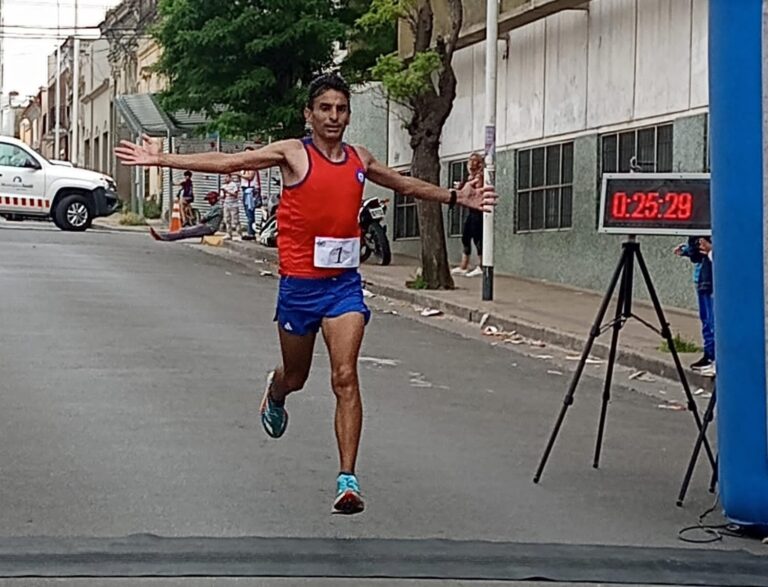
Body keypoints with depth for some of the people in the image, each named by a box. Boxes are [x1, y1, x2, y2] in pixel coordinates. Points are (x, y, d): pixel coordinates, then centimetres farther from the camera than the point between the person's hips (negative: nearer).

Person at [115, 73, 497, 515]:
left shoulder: (360, 159, 8)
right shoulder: (292, 153, -4)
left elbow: (405, 184, 25)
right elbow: (226, 162, -8)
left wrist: (455, 197, 25)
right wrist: (161, 159, -13)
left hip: (345, 283, 2)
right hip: (299, 283, -1)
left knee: (346, 377, -12)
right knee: (296, 376, 16)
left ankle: (349, 479, -11)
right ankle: (275, 393, 55)